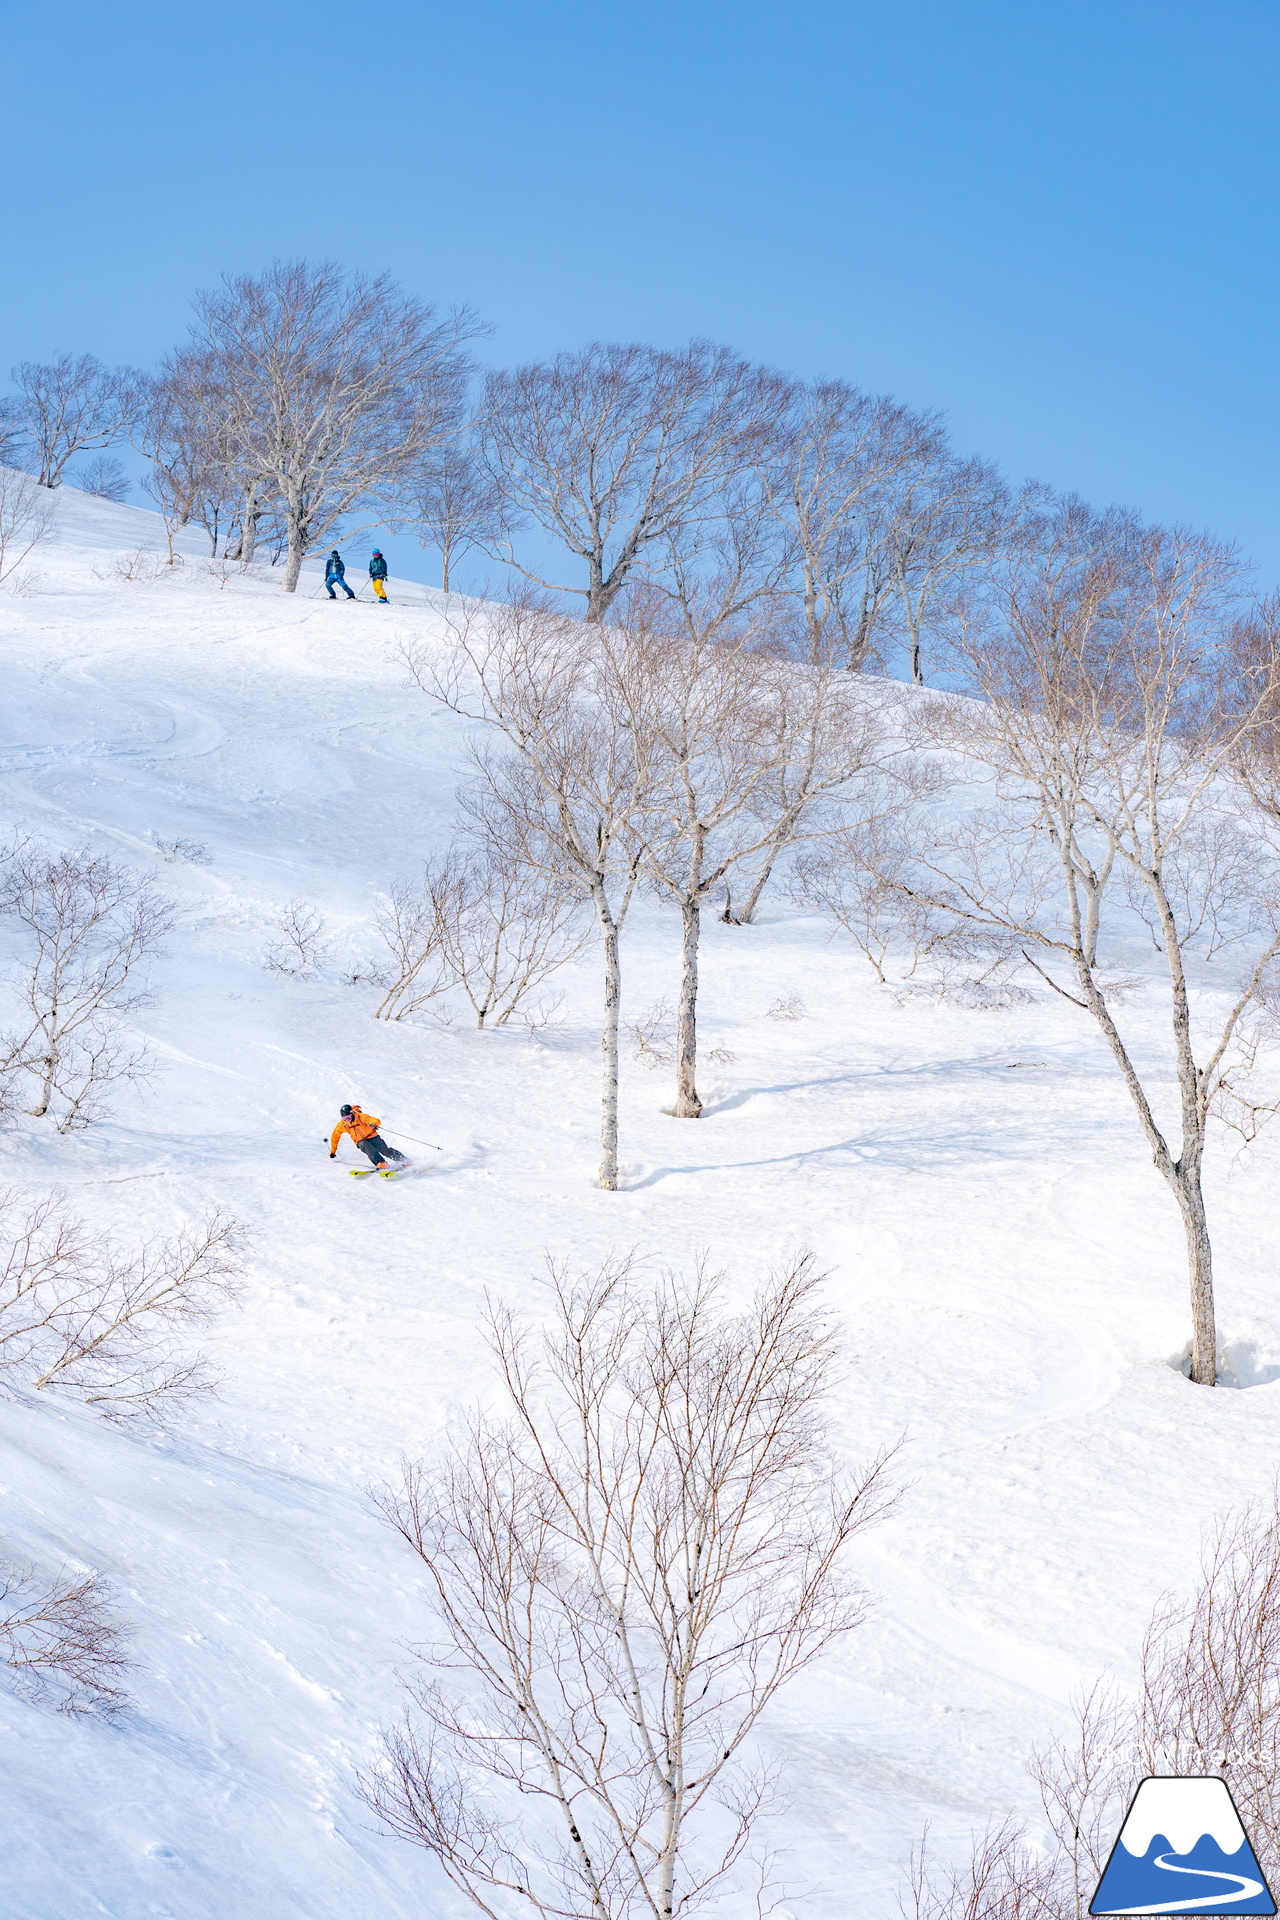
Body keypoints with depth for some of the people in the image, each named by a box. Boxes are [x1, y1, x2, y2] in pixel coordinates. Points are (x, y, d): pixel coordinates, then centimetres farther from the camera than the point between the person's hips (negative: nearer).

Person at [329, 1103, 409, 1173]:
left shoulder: (360, 1117, -20)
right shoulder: (342, 1125, -9)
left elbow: (376, 1121, -25)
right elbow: (335, 1136, 6)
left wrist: (373, 1124, -50)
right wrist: (332, 1151, 8)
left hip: (372, 1137, -2)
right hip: (361, 1141, 2)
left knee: (385, 1151, -17)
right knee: (367, 1147, -33)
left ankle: (404, 1161, -10)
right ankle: (380, 1163, -45)